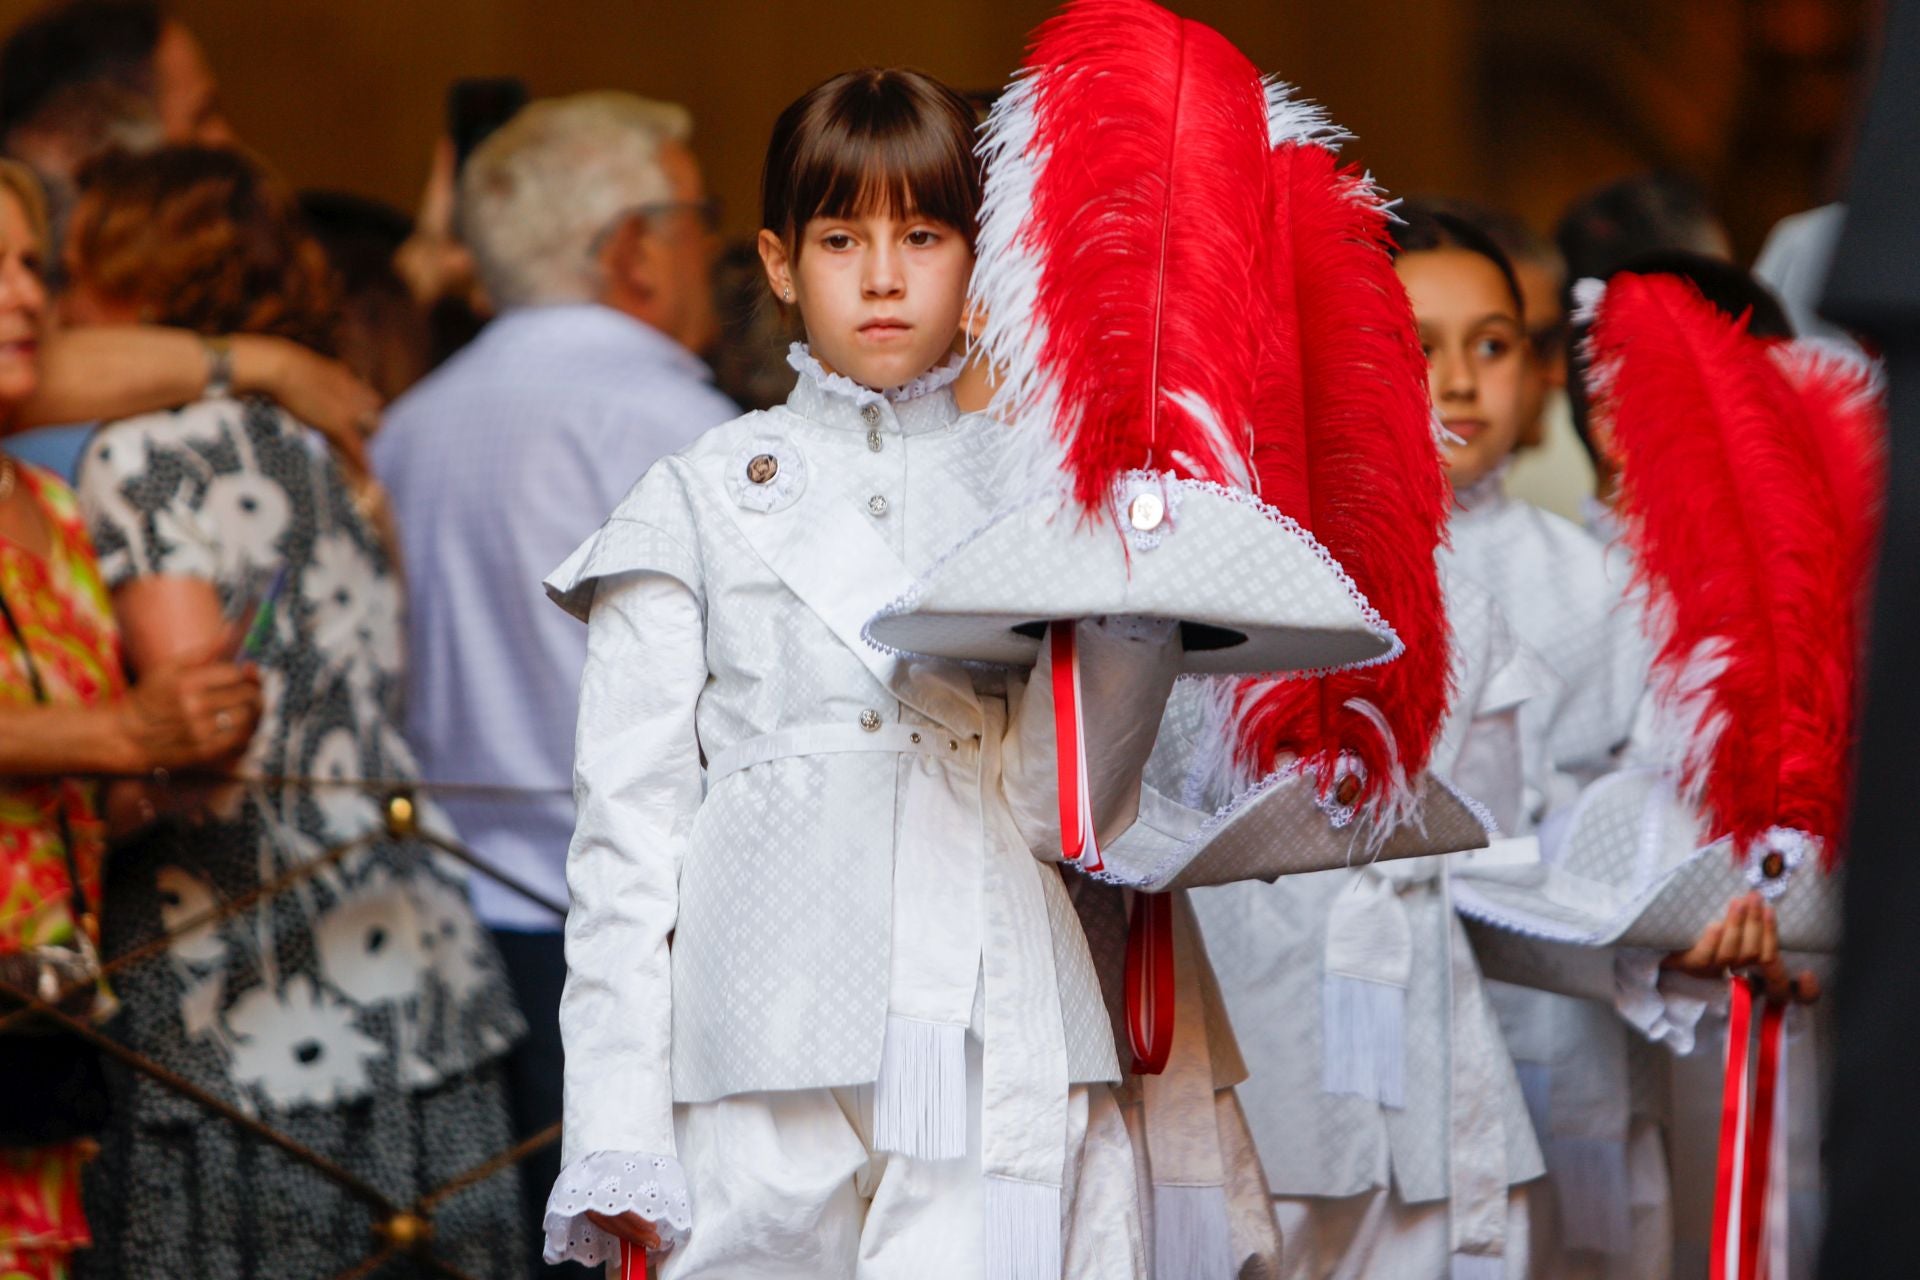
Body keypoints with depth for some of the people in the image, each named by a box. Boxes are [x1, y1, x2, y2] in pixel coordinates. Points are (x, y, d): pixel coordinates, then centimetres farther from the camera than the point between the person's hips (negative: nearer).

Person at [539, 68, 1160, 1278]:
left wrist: (1135, 620, -12)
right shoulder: (705, 498, 9)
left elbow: (1067, 805, 6)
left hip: (992, 1038, 0)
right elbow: (629, 814, 6)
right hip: (769, 1032, 0)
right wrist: (615, 1125, -1)